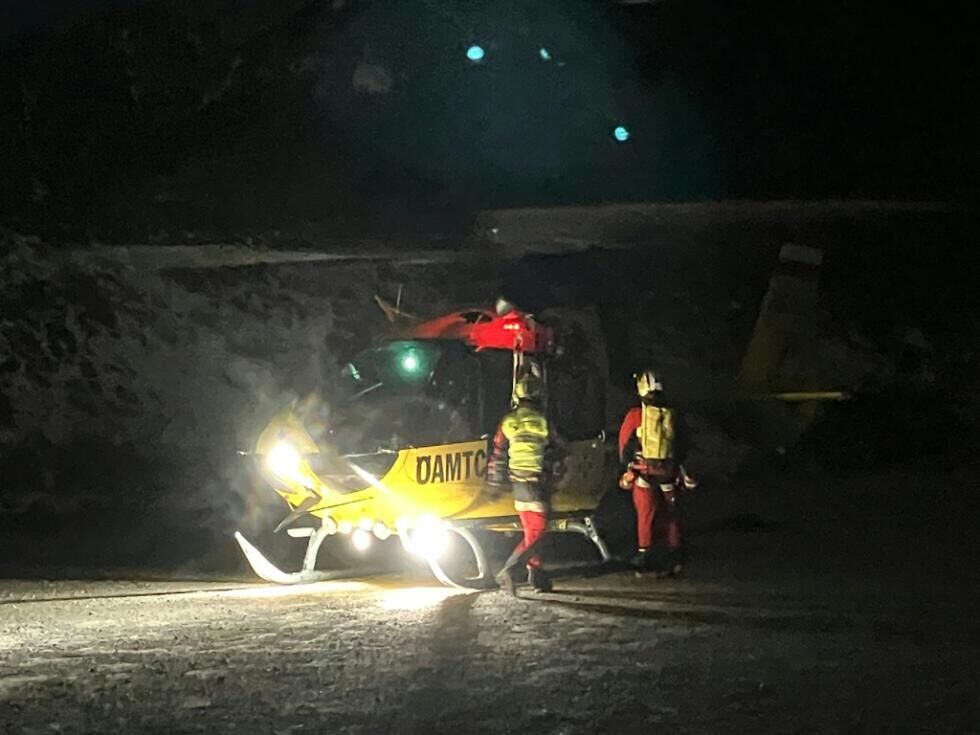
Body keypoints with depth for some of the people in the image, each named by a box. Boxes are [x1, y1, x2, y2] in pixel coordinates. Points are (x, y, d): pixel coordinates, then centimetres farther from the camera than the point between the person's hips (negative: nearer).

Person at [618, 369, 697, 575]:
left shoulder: (635, 414, -7)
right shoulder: (673, 415, 3)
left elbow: (625, 443, -1)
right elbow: (683, 445, 12)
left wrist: (627, 465, 11)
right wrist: (680, 468, 24)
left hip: (644, 471, -3)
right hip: (668, 471, 3)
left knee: (646, 513, 1)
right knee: (670, 513, 14)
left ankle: (644, 552, -3)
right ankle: (675, 552, 17)